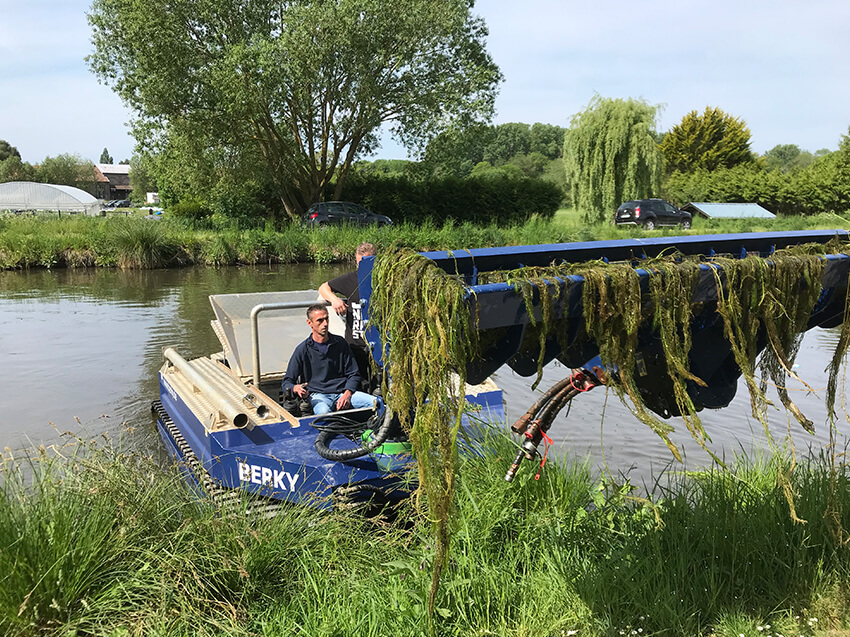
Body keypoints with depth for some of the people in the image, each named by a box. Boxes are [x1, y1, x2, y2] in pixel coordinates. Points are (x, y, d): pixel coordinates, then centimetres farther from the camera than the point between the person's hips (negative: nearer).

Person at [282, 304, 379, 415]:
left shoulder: (340, 343, 13)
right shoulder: (303, 349, 3)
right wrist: (296, 388, -21)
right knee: (323, 411, -40)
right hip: (318, 395, -3)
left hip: (343, 391, 3)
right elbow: (286, 383, 4)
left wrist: (347, 395, -6)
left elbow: (353, 374, 14)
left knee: (376, 402, -23)